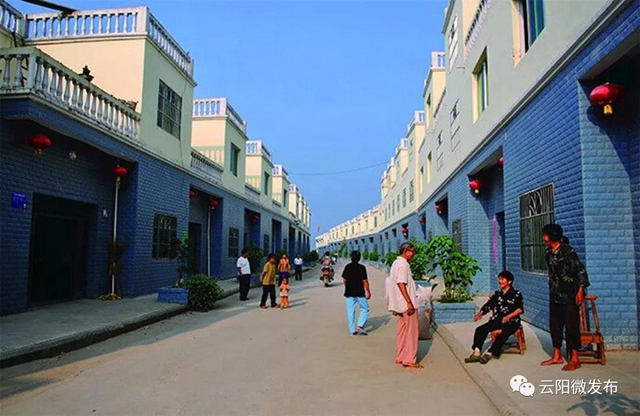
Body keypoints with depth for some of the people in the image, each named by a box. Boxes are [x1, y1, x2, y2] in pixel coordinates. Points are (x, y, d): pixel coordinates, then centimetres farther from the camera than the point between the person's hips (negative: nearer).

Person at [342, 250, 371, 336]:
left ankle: (352, 330, 12)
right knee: (365, 309, 11)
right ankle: (360, 325, -3)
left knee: (350, 311, 9)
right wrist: (368, 292, -1)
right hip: (360, 293, -4)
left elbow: (344, 280, 7)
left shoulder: (347, 267, 2)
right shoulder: (361, 268, -10)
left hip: (349, 293, 4)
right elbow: (365, 281, -11)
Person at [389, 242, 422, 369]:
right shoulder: (403, 264, -16)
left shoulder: (396, 263, 15)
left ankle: (400, 358, 19)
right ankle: (410, 360, 1)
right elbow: (401, 283, -24)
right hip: (406, 304, -10)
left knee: (401, 331, 13)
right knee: (411, 331, -3)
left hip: (399, 304, 10)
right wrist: (409, 302, -24)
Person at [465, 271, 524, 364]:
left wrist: (509, 316, -24)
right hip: (497, 320, 5)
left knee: (504, 333, -36)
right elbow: (488, 305, 5)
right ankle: (476, 353, -25)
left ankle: (489, 354, -33)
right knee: (480, 329, -18)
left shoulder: (516, 294, 2)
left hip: (512, 321, -4)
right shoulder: (497, 294, 15)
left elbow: (520, 309, -9)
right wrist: (480, 313, -14)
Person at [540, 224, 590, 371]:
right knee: (554, 325, 11)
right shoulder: (549, 253, 9)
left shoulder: (567, 251, -13)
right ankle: (557, 356, 21)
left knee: (571, 326, -2)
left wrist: (580, 291, -18)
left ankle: (574, 360, 6)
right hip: (555, 295, 8)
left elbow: (581, 270, -13)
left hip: (569, 296, -8)